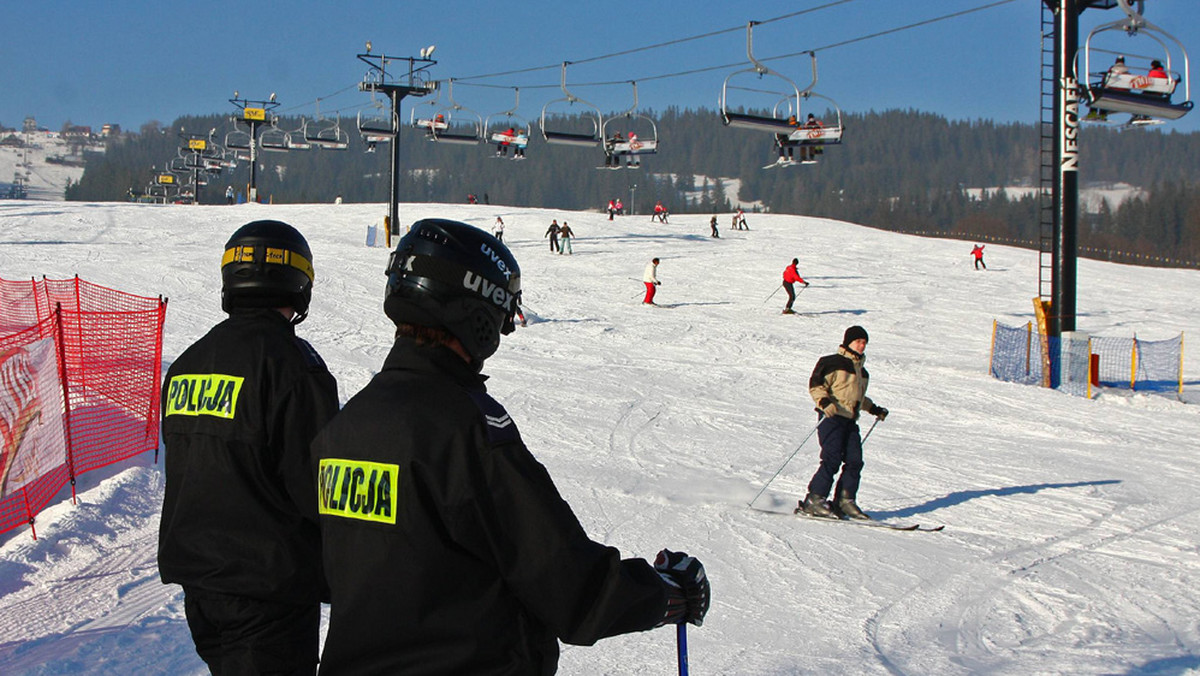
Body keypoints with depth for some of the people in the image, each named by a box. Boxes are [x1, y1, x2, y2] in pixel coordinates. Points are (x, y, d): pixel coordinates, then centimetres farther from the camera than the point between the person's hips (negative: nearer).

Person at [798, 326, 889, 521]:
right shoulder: (833, 362, -2)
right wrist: (824, 401, -25)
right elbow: (815, 384, -9)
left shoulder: (861, 370, 23)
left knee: (854, 461, -4)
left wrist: (873, 409, 29)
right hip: (831, 417, -8)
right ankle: (814, 500, -13)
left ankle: (845, 502, 2)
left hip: (850, 420, 8)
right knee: (832, 459, -16)